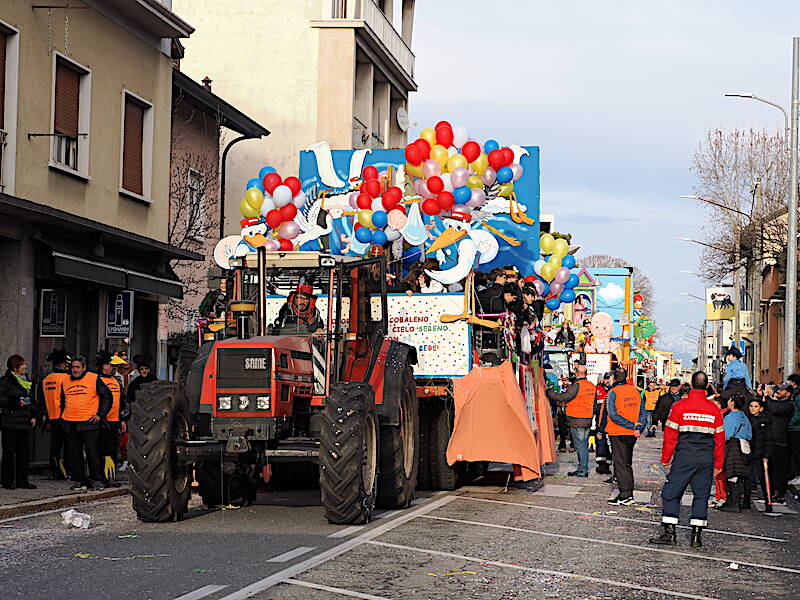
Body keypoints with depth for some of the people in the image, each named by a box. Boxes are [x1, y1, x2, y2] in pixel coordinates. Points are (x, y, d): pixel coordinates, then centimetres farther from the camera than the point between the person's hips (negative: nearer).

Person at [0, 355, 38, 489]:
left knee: (24, 452, 6)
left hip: (24, 422, 7)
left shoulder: (25, 381, 19)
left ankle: (22, 481, 13)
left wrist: (34, 415, 15)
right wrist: (16, 402, -17)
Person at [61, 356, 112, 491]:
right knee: (74, 454, 4)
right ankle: (79, 480, 10)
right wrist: (63, 417, 16)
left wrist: (100, 414, -4)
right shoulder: (66, 382, 15)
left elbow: (107, 397, 2)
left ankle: (96, 480, 4)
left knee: (92, 452, -3)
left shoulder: (94, 379, 0)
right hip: (70, 424, 5)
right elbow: (63, 403, 27)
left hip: (89, 422, -4)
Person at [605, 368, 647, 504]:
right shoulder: (636, 391, 7)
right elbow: (642, 412, 5)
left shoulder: (613, 392, -11)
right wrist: (638, 428, -4)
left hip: (618, 433, -6)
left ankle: (625, 495, -7)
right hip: (632, 435, 6)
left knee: (620, 463, -2)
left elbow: (613, 415, -19)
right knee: (627, 463, 16)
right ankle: (628, 493, 20)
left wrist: (632, 425, -16)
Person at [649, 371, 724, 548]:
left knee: (671, 493, 5)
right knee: (701, 495, 9)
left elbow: (670, 435, -4)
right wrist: (718, 464, 16)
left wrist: (666, 458, 7)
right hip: (706, 460, 3)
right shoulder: (714, 409, 4)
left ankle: (669, 533, -1)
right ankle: (697, 535, 6)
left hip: (684, 458, -3)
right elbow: (720, 439, 8)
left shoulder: (679, 407, -6)